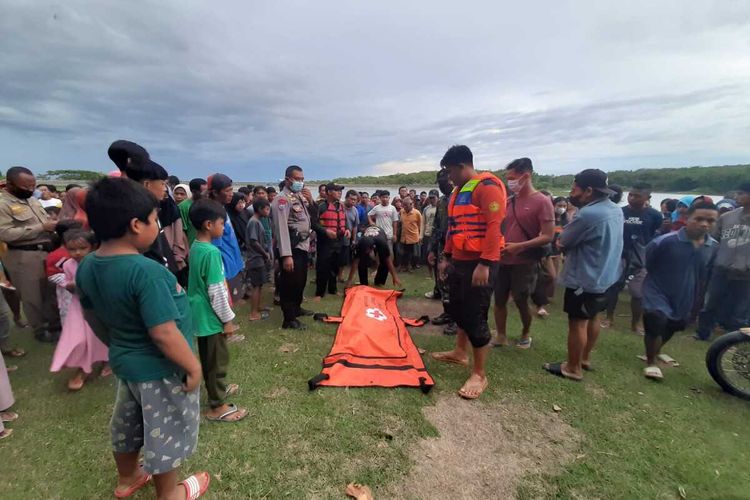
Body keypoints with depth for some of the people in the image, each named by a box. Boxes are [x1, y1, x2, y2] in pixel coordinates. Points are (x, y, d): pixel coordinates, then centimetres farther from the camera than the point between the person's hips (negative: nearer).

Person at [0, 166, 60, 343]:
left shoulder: (32, 199, 11)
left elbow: (44, 220, 24)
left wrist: (53, 224, 2)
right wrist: (41, 227, -21)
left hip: (46, 251, 7)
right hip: (24, 257, -7)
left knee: (52, 292, 16)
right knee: (33, 296, 7)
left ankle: (55, 325, 31)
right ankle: (41, 331, 22)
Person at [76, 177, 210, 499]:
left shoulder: (87, 266, -5)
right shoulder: (146, 271, -32)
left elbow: (92, 317, 9)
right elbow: (163, 333, -32)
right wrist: (193, 366, -19)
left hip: (124, 361, 8)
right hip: (160, 369, -8)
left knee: (127, 422, 29)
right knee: (167, 432, 15)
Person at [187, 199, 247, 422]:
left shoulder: (195, 247, 5)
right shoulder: (211, 252, -24)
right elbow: (216, 291, -23)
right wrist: (228, 319, -13)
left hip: (200, 314, 9)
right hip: (211, 316, -9)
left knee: (208, 358, 23)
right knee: (217, 360, 5)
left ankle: (217, 389, 42)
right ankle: (217, 407, 18)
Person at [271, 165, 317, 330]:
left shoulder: (301, 196, 12)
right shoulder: (282, 199, -13)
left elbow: (314, 218, 17)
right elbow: (281, 228, -21)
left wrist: (310, 201, -2)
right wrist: (286, 255, -26)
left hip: (303, 246, 9)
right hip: (292, 248, -9)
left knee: (301, 281, 21)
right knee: (290, 283, -2)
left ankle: (296, 308, 40)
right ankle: (289, 319, 10)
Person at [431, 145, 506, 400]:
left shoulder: (487, 187, -13)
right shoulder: (459, 190, 16)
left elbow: (494, 226, -20)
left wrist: (484, 264, -24)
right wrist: (446, 257, 19)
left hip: (478, 264, -9)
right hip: (459, 261, 9)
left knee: (475, 317, -3)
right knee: (457, 310, 18)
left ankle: (479, 375, 11)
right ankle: (460, 352, 38)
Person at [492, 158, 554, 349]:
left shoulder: (542, 201, -11)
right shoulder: (509, 201, 7)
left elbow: (548, 236, -16)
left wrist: (519, 246, -23)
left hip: (525, 262, -5)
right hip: (503, 260, 5)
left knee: (521, 302, 9)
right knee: (499, 300, 9)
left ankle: (525, 335, 34)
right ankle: (501, 336, 25)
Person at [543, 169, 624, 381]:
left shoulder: (588, 214, -26)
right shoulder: (616, 210, 5)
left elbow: (563, 242, -15)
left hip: (584, 279, -9)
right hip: (605, 276, 10)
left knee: (577, 322, 2)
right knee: (592, 318, 20)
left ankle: (573, 368, 14)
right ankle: (585, 358, 36)